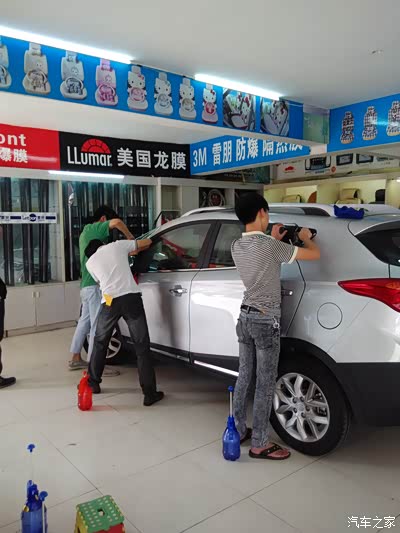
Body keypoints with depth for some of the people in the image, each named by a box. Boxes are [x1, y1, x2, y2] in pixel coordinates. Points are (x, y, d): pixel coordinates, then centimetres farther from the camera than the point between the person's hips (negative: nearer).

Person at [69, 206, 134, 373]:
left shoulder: (86, 233, 23)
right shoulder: (92, 229, -7)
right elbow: (117, 222, -24)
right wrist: (130, 237, -11)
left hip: (86, 284, 10)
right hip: (94, 284, -10)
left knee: (85, 321, 16)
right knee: (97, 324, -8)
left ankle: (76, 359, 25)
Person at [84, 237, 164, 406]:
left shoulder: (90, 262, 19)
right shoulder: (118, 245, 16)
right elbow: (147, 242, 23)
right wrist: (133, 251, 43)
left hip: (110, 301, 1)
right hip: (131, 297, -1)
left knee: (100, 343, 23)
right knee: (142, 346, 3)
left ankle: (93, 383, 35)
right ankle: (150, 393, 4)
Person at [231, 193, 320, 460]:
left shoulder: (237, 246, 3)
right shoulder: (271, 246, -19)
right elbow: (314, 254, -11)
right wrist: (306, 238, 9)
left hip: (246, 316, 8)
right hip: (266, 320, -7)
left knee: (244, 377, 17)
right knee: (265, 384, 3)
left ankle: (238, 430, 30)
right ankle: (260, 444, 14)